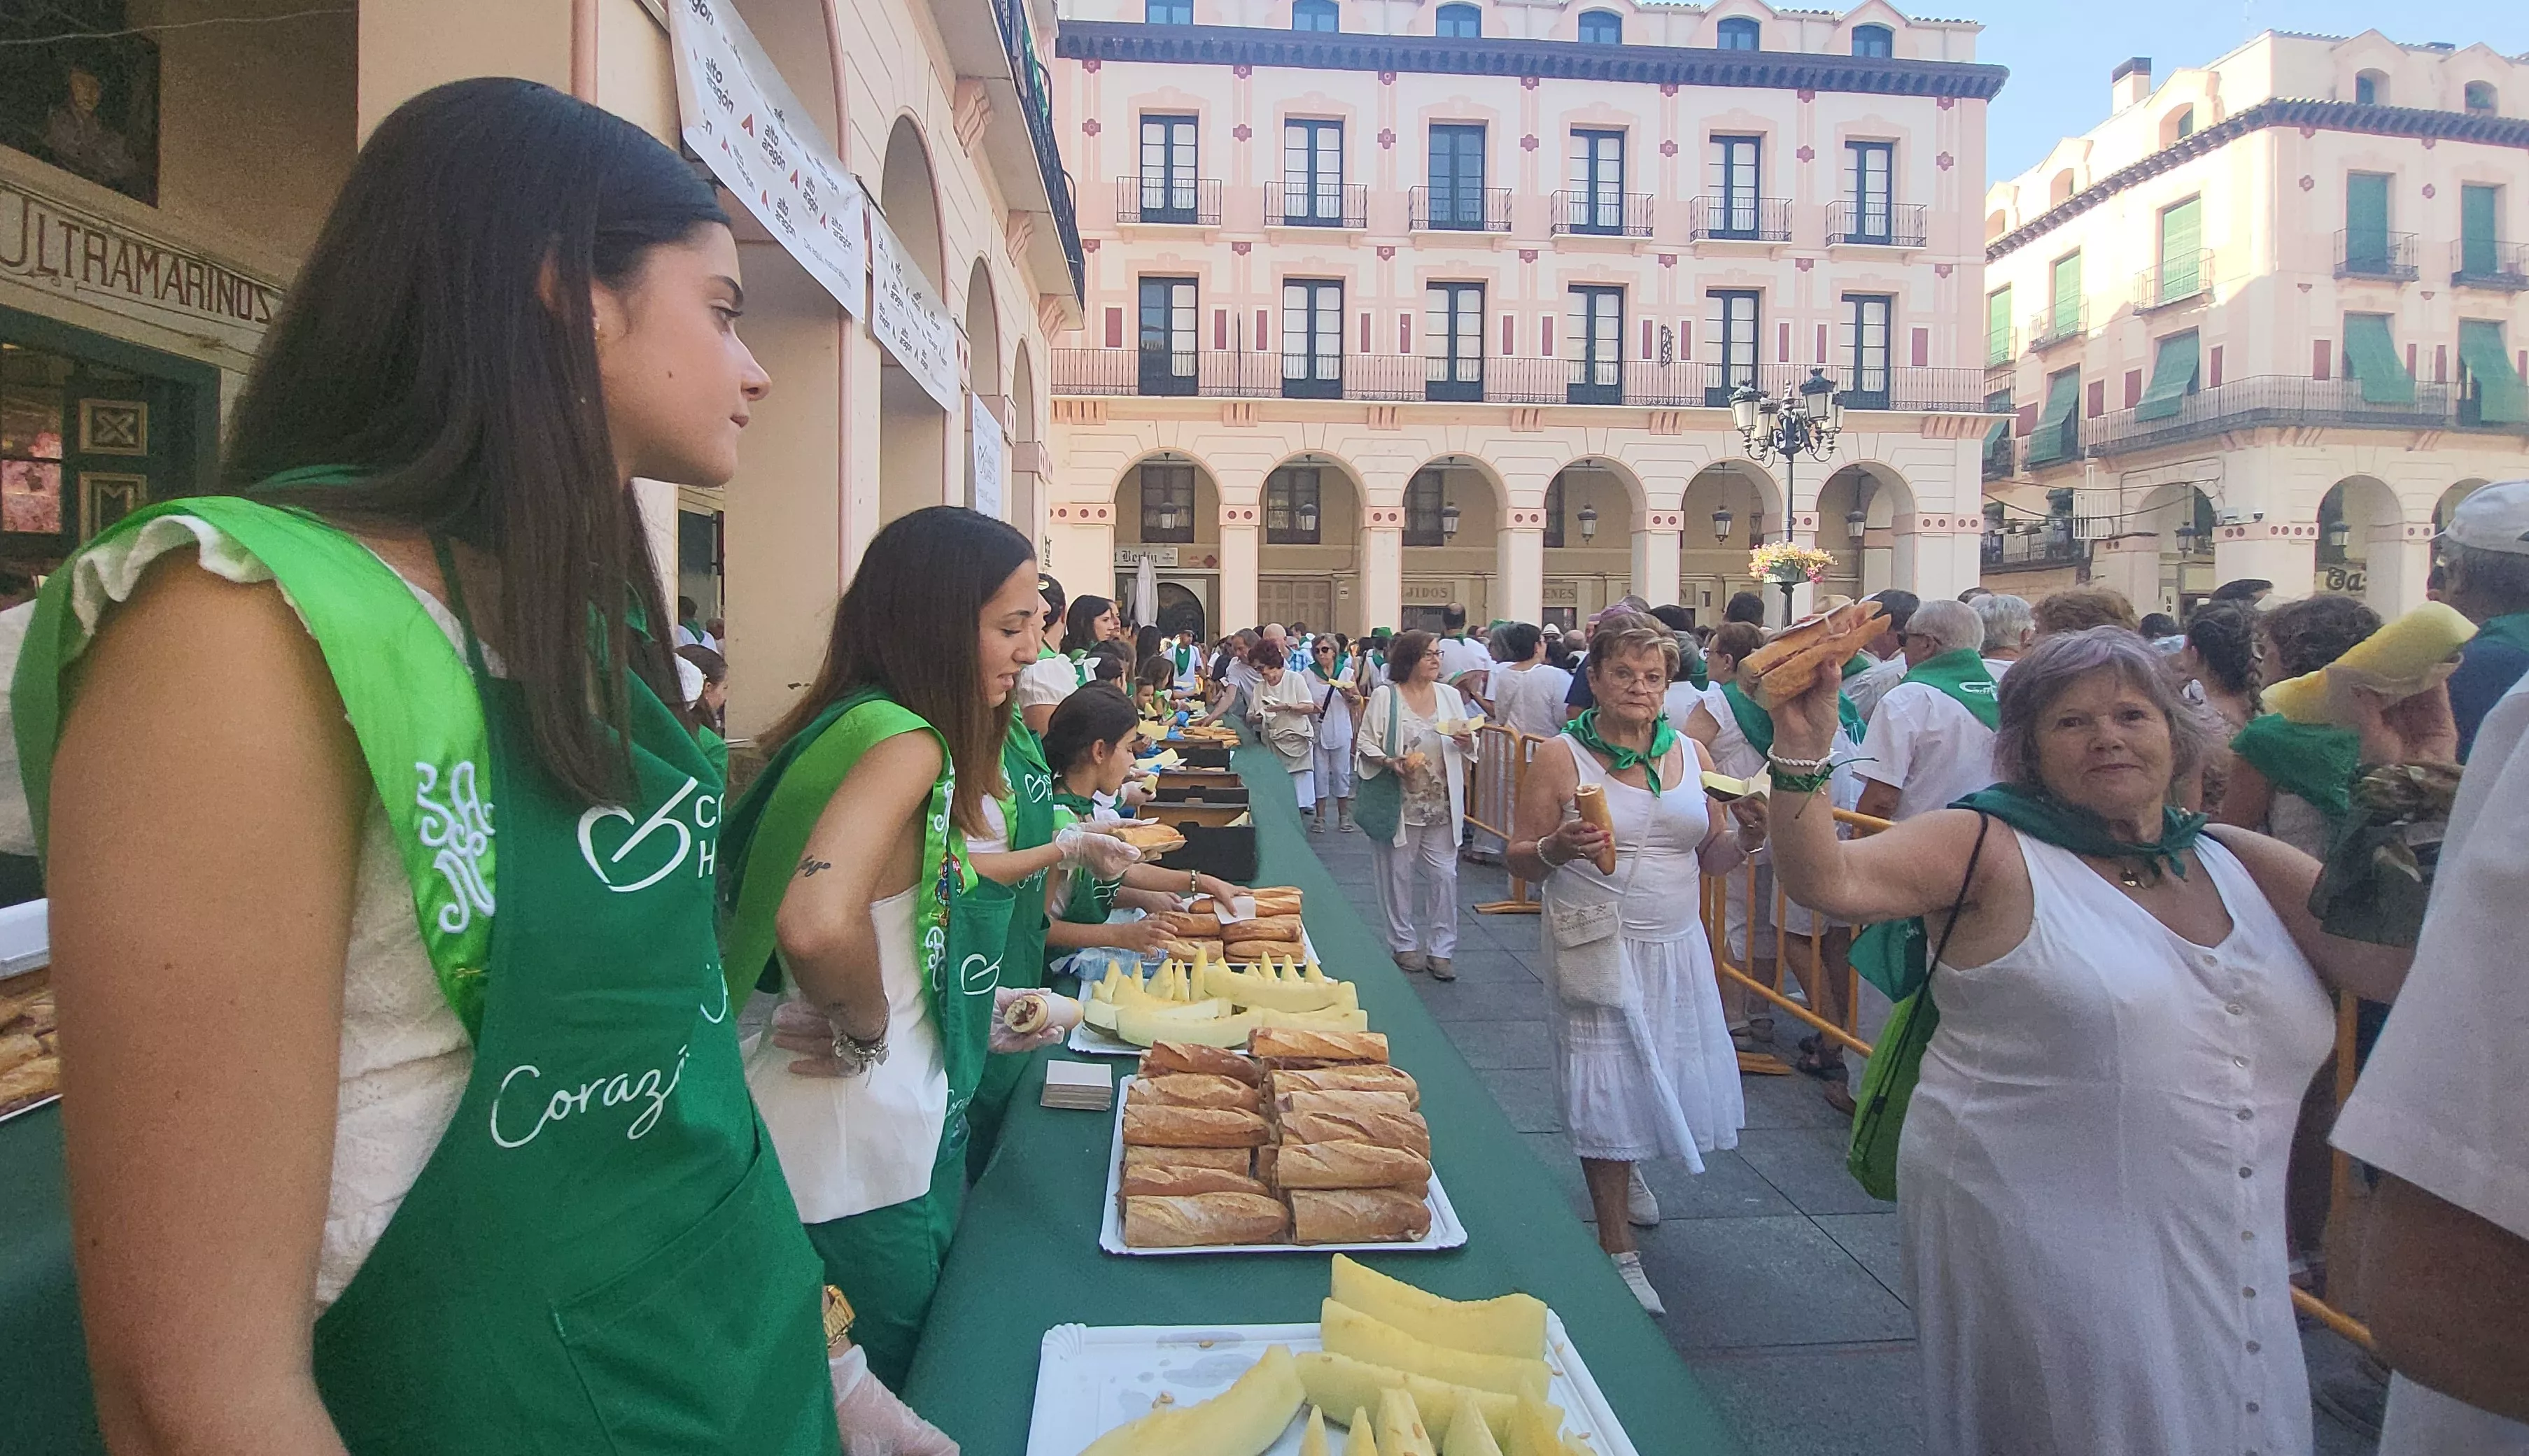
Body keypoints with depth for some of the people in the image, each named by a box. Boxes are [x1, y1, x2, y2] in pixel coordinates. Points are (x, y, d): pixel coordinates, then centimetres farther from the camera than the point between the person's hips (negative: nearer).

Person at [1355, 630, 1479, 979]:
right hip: (1402, 802, -3)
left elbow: (1468, 746, 16)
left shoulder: (1450, 695, 9)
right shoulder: (1385, 696, -4)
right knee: (1400, 872, 7)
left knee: (1443, 874, 3)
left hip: (1442, 803, 3)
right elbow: (1366, 744, -4)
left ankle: (1441, 949, 13)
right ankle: (1404, 944, 23)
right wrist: (1390, 761, -21)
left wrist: (1466, 741, -7)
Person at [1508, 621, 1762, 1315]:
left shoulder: (1691, 754, 6)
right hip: (1597, 947, -4)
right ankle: (1619, 1250, 18)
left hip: (1676, 947, 5)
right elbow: (1519, 858, -6)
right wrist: (1555, 849, -27)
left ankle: (1627, 1165, 45)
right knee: (1608, 1087, 0)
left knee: (1678, 1078, 11)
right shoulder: (1561, 756, -7)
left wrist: (1745, 836, -9)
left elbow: (1711, 859, 12)